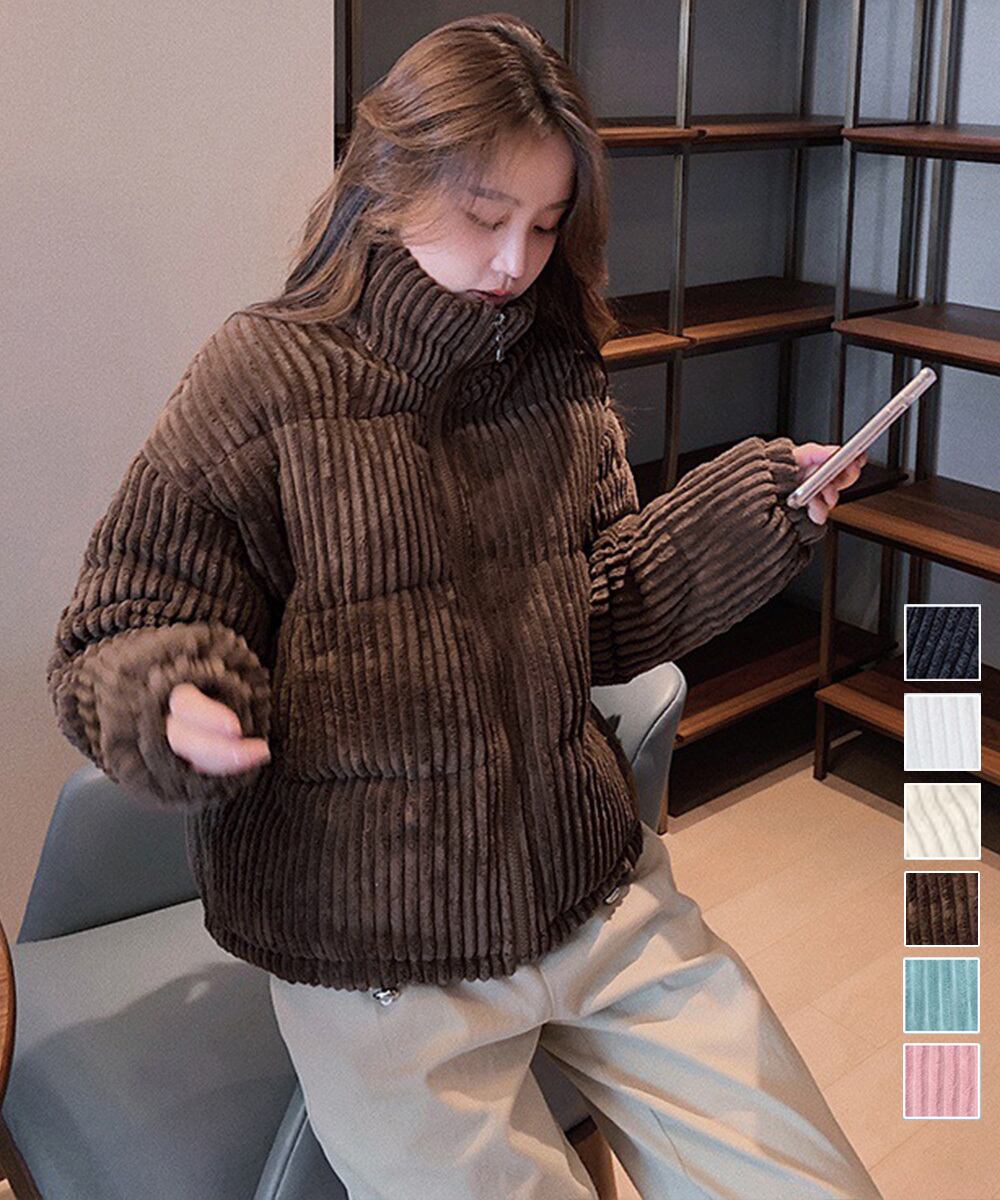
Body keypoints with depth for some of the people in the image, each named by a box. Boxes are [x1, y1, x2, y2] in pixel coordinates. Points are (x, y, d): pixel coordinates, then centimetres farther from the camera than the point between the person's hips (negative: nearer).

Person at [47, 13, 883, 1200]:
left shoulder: (560, 371, 6)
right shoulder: (264, 375, -10)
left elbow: (598, 622, 7)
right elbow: (124, 634, -8)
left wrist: (748, 512, -5)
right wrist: (173, 704, -30)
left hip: (596, 887, 5)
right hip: (374, 954, -4)